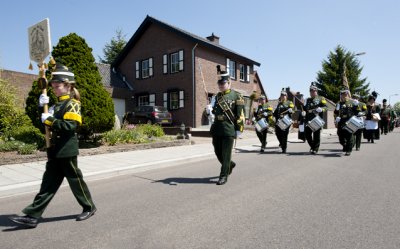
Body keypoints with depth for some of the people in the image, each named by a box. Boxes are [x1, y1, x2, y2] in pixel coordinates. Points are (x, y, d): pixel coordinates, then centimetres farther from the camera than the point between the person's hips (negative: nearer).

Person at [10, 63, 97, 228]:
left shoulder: (72, 104, -10)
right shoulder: (58, 104, 16)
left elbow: (70, 126, -22)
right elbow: (46, 123, 17)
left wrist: (50, 120, -20)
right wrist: (42, 107, 4)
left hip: (67, 151, -8)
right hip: (55, 152, 8)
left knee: (75, 180, 3)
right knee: (48, 183, 10)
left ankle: (89, 207, 20)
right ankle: (33, 216, 15)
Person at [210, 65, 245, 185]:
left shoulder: (236, 96, -2)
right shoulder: (218, 96, 15)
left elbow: (241, 114, -6)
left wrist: (239, 129, -10)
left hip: (229, 129, -6)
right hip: (217, 129, 6)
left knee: (226, 153, -2)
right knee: (218, 152, 12)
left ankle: (223, 176, 8)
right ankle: (230, 164, 38)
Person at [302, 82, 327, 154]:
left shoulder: (321, 99, 7)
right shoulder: (307, 100, 20)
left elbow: (325, 107, -4)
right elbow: (304, 108, 22)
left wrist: (321, 109, -25)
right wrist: (303, 112, 0)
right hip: (309, 120, 4)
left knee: (316, 135, -2)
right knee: (307, 133, 1)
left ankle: (315, 149, 8)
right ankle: (312, 146, 21)